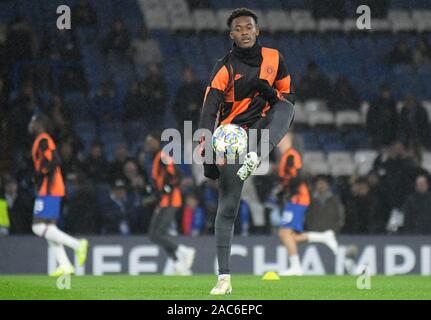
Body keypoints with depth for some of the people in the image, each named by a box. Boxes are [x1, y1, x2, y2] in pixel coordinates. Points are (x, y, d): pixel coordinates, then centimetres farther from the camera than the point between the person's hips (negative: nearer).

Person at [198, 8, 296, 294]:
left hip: (263, 132, 2)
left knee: (286, 105, -27)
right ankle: (224, 278, -9)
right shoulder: (224, 69, -6)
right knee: (227, 208, -10)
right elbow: (209, 112, -15)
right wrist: (208, 150, -30)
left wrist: (271, 92, -11)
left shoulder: (274, 59, 5)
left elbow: (288, 97, 14)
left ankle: (256, 157, -46)